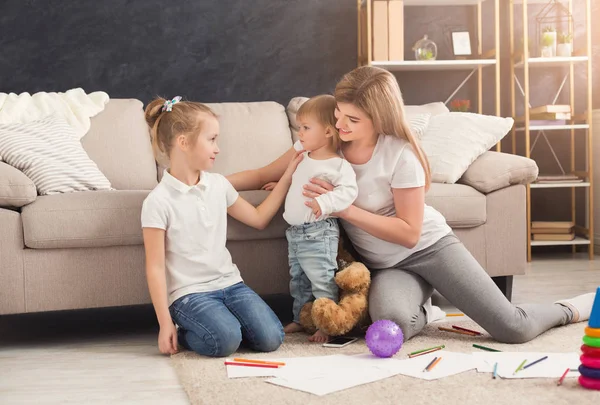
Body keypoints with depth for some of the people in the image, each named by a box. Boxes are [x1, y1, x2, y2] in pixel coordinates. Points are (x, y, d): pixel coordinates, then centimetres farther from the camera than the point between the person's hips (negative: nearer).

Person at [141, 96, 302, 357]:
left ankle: (221, 321, 12)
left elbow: (258, 218, 21)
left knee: (270, 338, -15)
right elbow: (155, 267, -9)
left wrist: (287, 176, 17)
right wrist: (165, 323, -11)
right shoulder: (158, 202, -9)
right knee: (225, 340, -30)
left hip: (229, 283, 6)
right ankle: (182, 334, 1)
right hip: (189, 293, -5)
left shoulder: (218, 185, 9)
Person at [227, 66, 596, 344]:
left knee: (514, 330, -13)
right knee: (391, 322, -35)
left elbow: (409, 232, -19)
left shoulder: (400, 154, -20)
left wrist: (345, 208, -25)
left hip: (429, 246, -3)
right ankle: (422, 311, 5)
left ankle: (576, 308, 22)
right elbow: (263, 176, -1)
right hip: (385, 265, 3)